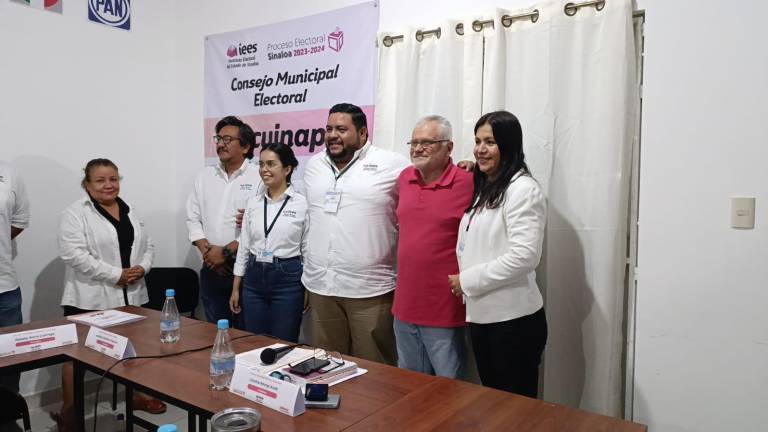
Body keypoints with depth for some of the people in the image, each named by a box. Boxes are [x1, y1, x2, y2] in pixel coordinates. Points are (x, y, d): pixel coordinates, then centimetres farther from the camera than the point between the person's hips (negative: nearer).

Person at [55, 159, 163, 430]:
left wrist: (142, 267, -8)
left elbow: (147, 245, 13)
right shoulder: (75, 214, -9)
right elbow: (73, 254, -19)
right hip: (89, 298, -6)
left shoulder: (130, 212, 11)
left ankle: (135, 395, 33)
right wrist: (115, 274, -20)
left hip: (130, 296, 6)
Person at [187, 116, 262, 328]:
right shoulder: (204, 176, 11)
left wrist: (226, 251, -14)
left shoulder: (258, 178, -8)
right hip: (211, 268, 5)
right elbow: (193, 218, 9)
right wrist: (207, 251, -5)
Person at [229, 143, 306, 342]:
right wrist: (235, 288, 9)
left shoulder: (302, 203, -8)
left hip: (287, 278, -4)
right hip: (254, 278, 5)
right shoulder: (253, 203, 6)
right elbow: (244, 246, 10)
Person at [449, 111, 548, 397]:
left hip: (513, 320, -8)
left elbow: (525, 256, -22)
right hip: (481, 316, 8)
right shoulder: (482, 189, 14)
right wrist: (463, 281, 7)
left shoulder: (522, 189, -12)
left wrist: (467, 280, -15)